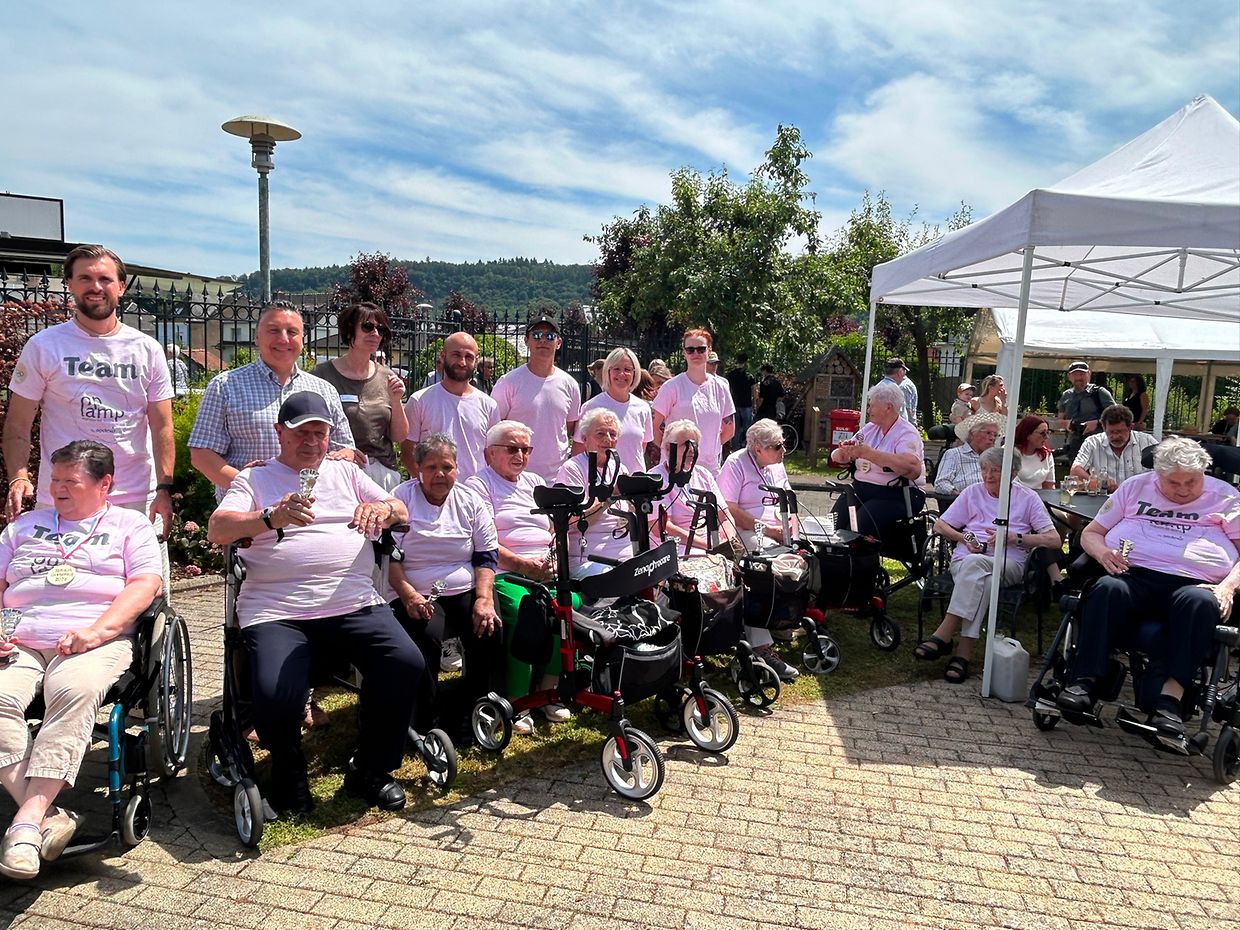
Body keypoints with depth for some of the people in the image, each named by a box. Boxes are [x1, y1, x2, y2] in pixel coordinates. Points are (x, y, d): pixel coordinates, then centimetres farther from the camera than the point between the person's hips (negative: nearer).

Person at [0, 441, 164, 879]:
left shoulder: (130, 525, 15)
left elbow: (146, 583, 0)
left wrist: (96, 631, -14)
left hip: (98, 642, -3)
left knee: (74, 693, -36)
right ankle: (48, 816, -31)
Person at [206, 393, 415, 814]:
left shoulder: (344, 471, 23)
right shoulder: (254, 479, 15)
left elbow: (401, 511, 16)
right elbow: (217, 531, -1)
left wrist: (383, 509, -10)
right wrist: (272, 517, -20)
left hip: (353, 602, 3)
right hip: (276, 611, -2)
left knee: (406, 664, -21)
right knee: (274, 699, -27)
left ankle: (371, 769, 3)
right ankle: (288, 771, 10)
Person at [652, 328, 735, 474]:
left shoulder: (720, 387, 7)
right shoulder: (672, 387, -5)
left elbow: (729, 429, 15)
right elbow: (655, 427, -4)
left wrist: (709, 447, 8)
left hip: (710, 466, 4)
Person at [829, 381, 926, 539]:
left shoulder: (907, 434, -4)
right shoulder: (869, 429, 16)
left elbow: (912, 468, -25)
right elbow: (837, 458, 16)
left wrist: (869, 453, -26)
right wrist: (845, 451, -10)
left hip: (896, 495, -6)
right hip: (860, 488, 6)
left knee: (858, 528, -30)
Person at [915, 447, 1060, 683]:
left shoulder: (1027, 498, 13)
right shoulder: (973, 492, 18)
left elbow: (1054, 540, 5)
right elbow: (940, 525, 21)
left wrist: (1014, 537, -8)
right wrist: (964, 538, 1)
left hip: (1009, 563, -2)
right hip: (966, 559, 2)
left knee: (974, 563, -38)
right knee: (983, 580, -37)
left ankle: (943, 635, -40)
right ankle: (964, 652, -42)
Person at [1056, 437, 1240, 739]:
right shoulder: (1136, 487, 20)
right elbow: (1091, 533, 19)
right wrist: (1103, 552, -5)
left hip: (1194, 584, -1)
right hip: (1133, 575, 1)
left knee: (1200, 602, -36)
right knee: (1107, 589, -33)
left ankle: (1171, 695, -44)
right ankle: (1085, 681, -39)